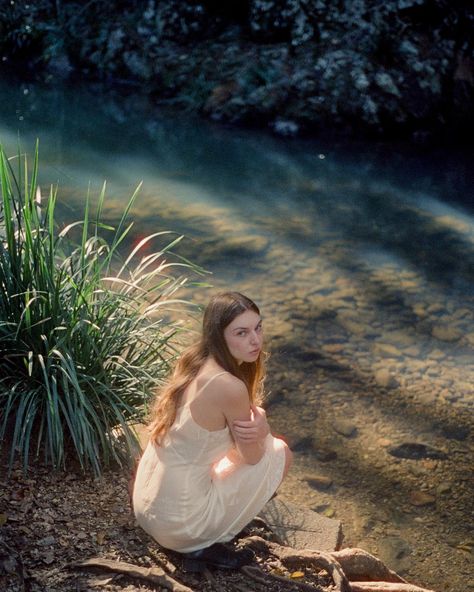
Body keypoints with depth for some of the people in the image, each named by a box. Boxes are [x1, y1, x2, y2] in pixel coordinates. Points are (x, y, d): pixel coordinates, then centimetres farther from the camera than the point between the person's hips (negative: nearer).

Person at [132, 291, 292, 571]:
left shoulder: (193, 359, 0)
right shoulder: (230, 387, -25)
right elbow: (252, 457, -11)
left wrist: (258, 428, -9)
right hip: (179, 523, -7)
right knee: (281, 452, 5)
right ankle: (206, 545, 5)